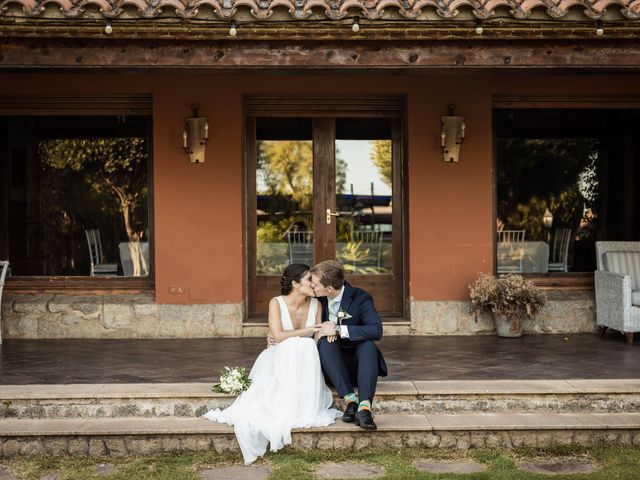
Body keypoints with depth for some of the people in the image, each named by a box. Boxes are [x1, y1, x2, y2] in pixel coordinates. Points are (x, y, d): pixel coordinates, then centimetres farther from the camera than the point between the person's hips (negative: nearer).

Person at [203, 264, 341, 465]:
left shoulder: (316, 305, 2)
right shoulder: (277, 303, -9)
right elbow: (278, 336, -20)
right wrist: (309, 330, -19)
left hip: (304, 366, 3)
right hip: (279, 360, -3)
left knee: (307, 347, -31)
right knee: (296, 346, -34)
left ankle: (301, 409, -27)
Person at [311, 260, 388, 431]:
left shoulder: (360, 298, -11)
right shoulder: (320, 299, 1)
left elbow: (376, 330, -26)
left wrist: (339, 330, -29)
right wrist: (325, 329, -10)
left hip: (356, 365, -2)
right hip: (333, 368, 2)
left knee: (368, 344, -32)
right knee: (326, 342, -27)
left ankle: (364, 406, -45)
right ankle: (350, 399, -36)